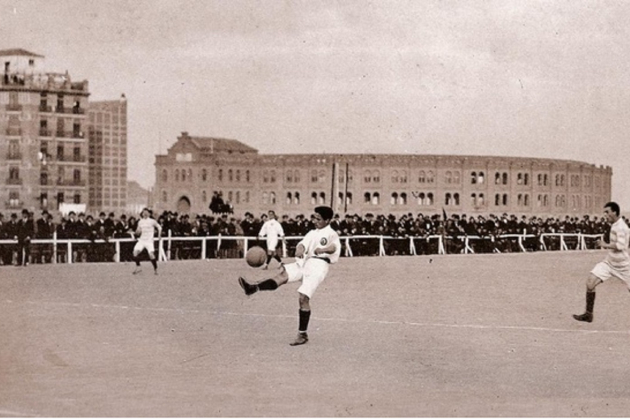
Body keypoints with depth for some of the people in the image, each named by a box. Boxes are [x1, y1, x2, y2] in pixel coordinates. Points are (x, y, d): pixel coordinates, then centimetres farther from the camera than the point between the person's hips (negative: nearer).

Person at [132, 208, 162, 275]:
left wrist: (159, 235, 3)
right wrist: (137, 231, -7)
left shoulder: (152, 221, -4)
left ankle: (155, 269, -2)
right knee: (135, 251, -14)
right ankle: (138, 267, 2)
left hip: (149, 241, -4)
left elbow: (159, 227, 10)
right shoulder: (140, 222, 8)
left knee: (151, 254, -18)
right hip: (141, 240, 4)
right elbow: (138, 232, 16)